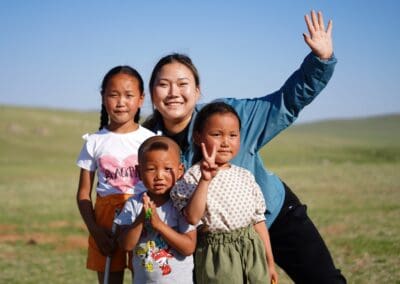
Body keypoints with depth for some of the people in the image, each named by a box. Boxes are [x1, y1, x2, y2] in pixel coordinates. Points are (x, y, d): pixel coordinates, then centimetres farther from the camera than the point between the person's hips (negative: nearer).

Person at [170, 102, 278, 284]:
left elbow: (258, 221, 12)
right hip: (217, 254, -5)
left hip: (252, 250, 5)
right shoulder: (194, 176, -8)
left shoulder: (245, 177, 7)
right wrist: (205, 180, -28)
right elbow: (192, 217, -23)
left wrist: (270, 262, 13)